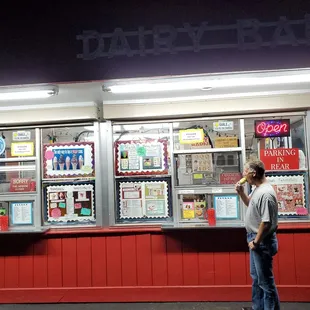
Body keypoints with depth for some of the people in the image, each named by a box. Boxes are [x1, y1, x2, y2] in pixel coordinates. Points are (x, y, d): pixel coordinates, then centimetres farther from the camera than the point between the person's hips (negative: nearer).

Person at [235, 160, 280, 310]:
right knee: (256, 277, 22)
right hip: (255, 238, 11)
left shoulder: (265, 193, -25)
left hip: (262, 241, -11)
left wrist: (256, 242, -18)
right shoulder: (257, 189, 6)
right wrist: (241, 192, 6)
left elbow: (266, 222, -27)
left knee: (265, 280, 2)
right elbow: (250, 204, 24)